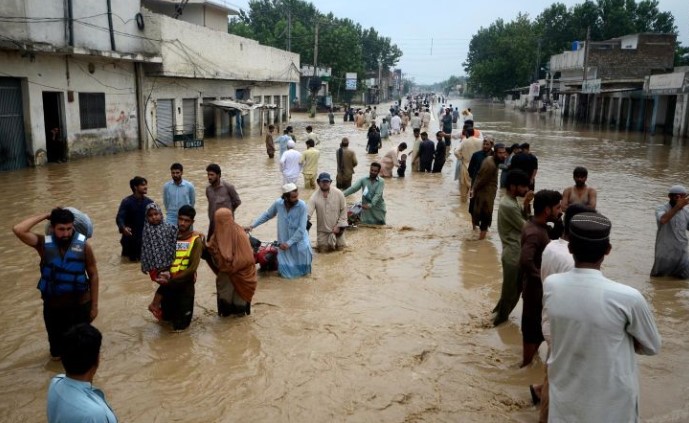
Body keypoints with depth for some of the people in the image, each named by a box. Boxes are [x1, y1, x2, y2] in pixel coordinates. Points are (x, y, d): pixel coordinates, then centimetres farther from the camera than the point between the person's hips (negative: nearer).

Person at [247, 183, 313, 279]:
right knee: (286, 273, 1)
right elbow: (267, 215, 6)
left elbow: (301, 229, -20)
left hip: (299, 240, 0)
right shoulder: (278, 203, -13)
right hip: (283, 242, 1)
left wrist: (289, 243, -21)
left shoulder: (302, 206, -20)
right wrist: (252, 225, 1)